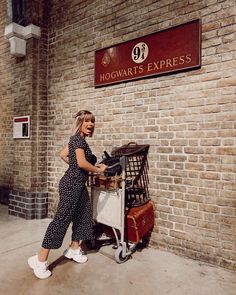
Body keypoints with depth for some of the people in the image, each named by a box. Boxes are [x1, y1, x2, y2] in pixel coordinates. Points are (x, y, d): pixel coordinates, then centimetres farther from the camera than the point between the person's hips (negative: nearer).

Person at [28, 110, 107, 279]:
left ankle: (74, 249, 31)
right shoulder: (78, 139, -16)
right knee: (62, 219, -6)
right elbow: (82, 163, -26)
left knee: (84, 215, 16)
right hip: (72, 184, -10)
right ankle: (40, 260, 4)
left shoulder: (78, 139, 14)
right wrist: (98, 170, -12)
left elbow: (63, 155, 22)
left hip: (77, 184, 10)